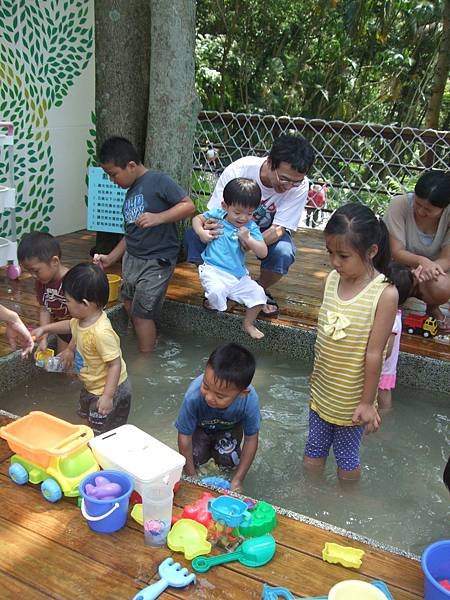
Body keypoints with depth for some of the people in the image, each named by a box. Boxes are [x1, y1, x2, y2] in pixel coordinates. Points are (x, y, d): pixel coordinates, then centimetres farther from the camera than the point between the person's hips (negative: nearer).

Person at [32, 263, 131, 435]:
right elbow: (71, 326, 16)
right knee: (92, 423, 30)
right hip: (92, 387, 10)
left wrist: (107, 396, -32)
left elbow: (115, 364, -33)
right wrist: (45, 328, 20)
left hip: (109, 390, -10)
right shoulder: (83, 319, -9)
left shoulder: (101, 332, -37)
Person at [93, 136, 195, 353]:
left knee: (142, 314, -4)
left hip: (156, 262, -9)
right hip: (131, 260, 9)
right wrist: (110, 258, 14)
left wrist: (158, 218, -28)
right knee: (130, 308, 15)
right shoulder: (130, 193, 14)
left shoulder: (158, 181, -11)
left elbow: (188, 205, -17)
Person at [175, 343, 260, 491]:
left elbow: (251, 439, -21)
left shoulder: (250, 400, -39)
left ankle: (217, 447, 18)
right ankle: (207, 447, 18)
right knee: (195, 457, -15)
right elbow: (184, 435, -26)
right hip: (200, 426, 0)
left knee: (228, 462, -15)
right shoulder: (193, 396, -42)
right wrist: (191, 477, -19)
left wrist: (238, 480, -18)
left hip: (229, 428, 0)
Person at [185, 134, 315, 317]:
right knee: (193, 236, -27)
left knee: (284, 253, -34)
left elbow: (278, 228, -25)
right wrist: (207, 227, -49)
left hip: (267, 231, 0)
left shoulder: (300, 186, -27)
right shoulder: (237, 170, -30)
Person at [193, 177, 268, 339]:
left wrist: (248, 239, -22)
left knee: (258, 294, -7)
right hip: (214, 271, -3)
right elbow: (197, 219, 14)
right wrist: (201, 232, -7)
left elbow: (263, 253, -6)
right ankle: (211, 304, 5)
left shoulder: (251, 227, 0)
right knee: (217, 291, -33)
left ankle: (248, 324, 18)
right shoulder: (217, 215, -2)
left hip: (239, 274, 3)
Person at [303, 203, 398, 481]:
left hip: (351, 398, -5)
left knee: (347, 460, 16)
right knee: (313, 453, 22)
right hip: (322, 390, 5)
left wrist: (367, 402, -13)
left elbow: (374, 354, -19)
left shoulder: (385, 294, -23)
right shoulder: (333, 279, -6)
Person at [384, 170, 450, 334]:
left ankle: (432, 308, 3)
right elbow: (396, 251, -19)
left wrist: (428, 267, -41)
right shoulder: (399, 204, -21)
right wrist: (421, 260, -39)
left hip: (435, 268, 0)